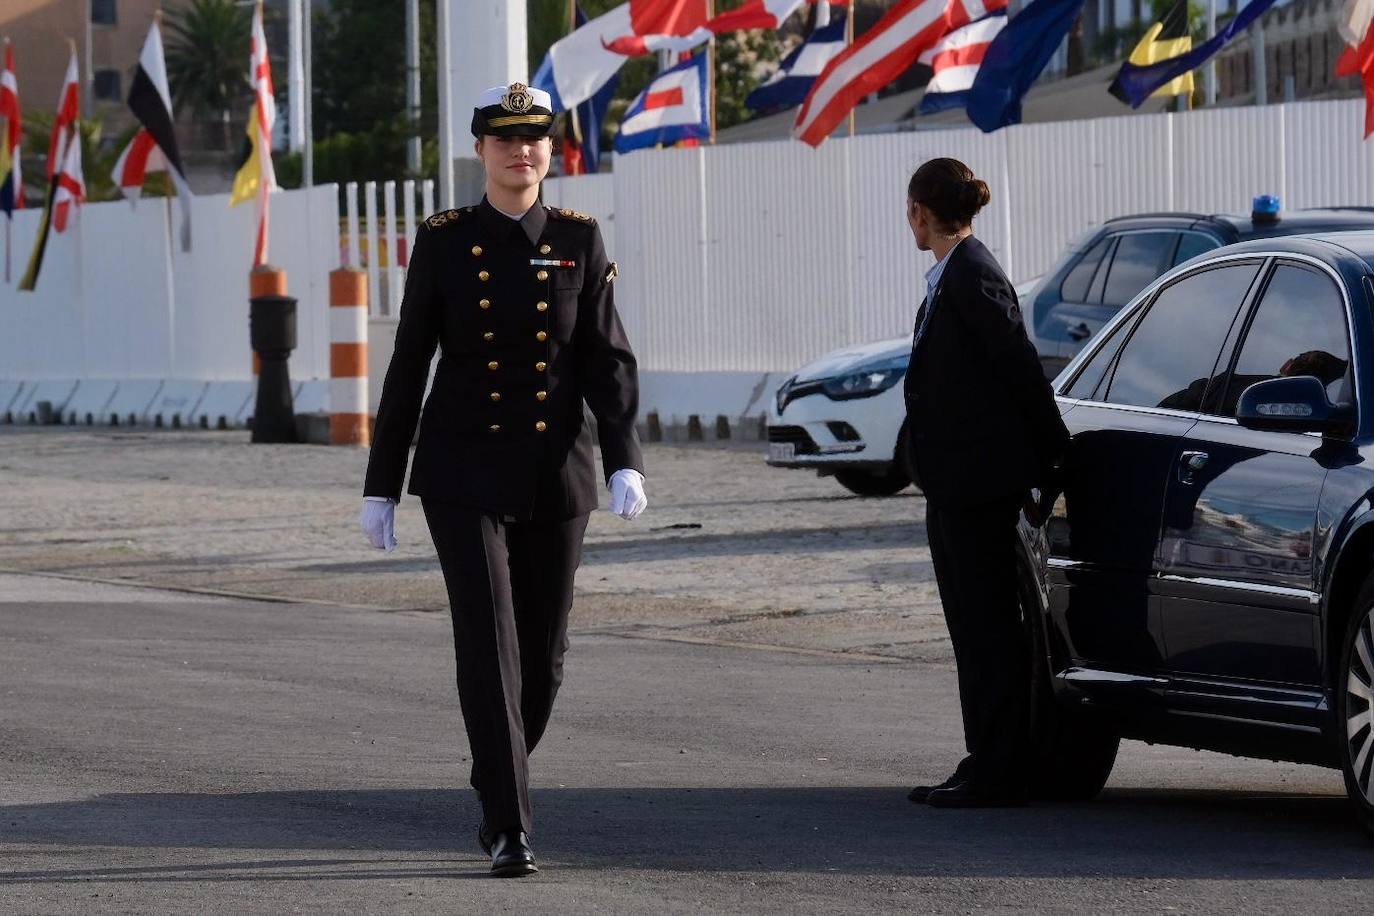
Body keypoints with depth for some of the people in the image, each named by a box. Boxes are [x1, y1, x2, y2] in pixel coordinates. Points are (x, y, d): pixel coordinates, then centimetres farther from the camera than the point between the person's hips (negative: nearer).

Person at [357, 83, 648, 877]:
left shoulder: (580, 242, 2)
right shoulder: (444, 243, -2)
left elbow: (608, 361, -3)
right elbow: (408, 369, 2)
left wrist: (625, 463, -16)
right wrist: (381, 486, 1)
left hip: (556, 476, 2)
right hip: (464, 474, -2)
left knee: (543, 655, 9)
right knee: (489, 645, -14)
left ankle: (498, 784, 34)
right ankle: (510, 827, -13)